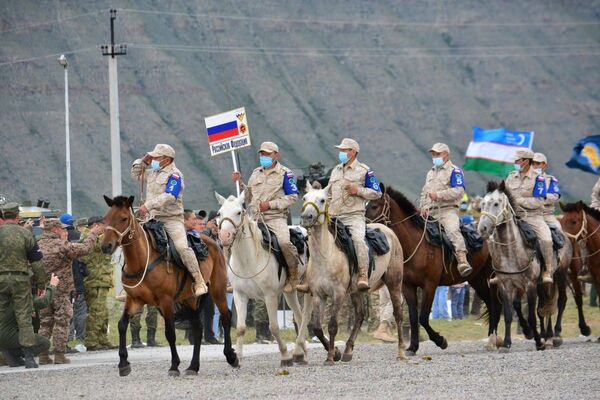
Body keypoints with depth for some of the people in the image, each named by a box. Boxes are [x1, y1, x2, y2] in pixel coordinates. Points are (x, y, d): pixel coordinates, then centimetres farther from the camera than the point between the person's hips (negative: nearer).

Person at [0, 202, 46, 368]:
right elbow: (36, 262, 2)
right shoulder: (26, 234, -1)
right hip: (21, 280, 0)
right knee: (24, 319, 3)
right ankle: (29, 357, 0)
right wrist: (41, 283, 10)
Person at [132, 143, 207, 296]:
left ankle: (199, 282, -20)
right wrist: (144, 161, 14)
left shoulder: (174, 175, -9)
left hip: (172, 219, -8)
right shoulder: (154, 173, 16)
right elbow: (136, 174, 32)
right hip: (154, 219, 8)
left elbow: (169, 197, -23)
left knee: (182, 247, -26)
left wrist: (148, 205, -28)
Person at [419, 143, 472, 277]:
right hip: (430, 212, 8)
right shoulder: (431, 173, 26)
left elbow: (459, 191, -13)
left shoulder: (454, 171, 1)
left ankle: (462, 261, -42)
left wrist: (439, 195, -20)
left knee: (453, 231, -30)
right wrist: (422, 206, 11)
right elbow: (424, 192, 31)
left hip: (447, 210, -8)